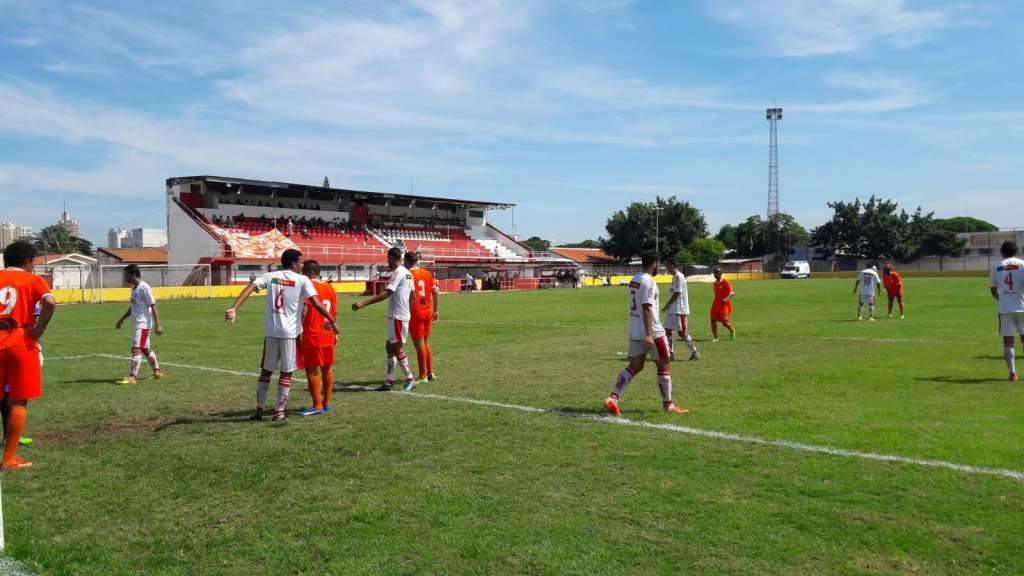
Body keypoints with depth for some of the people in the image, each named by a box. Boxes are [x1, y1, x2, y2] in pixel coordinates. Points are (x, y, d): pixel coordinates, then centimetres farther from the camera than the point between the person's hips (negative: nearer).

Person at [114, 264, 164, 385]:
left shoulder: (144, 287, -15)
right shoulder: (134, 288, 14)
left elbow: (153, 306, -18)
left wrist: (157, 325, -21)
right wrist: (122, 319, 28)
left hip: (143, 324, -10)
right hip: (137, 324, 10)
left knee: (136, 349, -12)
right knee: (146, 349, 16)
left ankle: (132, 377, -13)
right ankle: (157, 371, 26)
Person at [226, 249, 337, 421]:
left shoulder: (270, 276, 7)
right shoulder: (302, 280, -3)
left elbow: (250, 288, -8)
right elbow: (316, 304, -11)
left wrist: (234, 308, -17)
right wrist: (332, 321, -2)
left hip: (270, 331, 3)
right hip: (290, 332, -3)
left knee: (266, 371, 16)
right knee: (286, 373, 8)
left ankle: (259, 409, 17)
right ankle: (279, 411, 10)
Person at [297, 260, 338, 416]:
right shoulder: (330, 288, 9)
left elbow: (303, 313, -15)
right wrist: (335, 332, 19)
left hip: (311, 337, -7)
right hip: (328, 336, 7)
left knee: (312, 370, -1)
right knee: (328, 368, 13)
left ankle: (318, 406, -1)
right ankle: (327, 402, 20)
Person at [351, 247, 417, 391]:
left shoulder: (398, 273, -17)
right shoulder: (407, 273, 12)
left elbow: (386, 294, -25)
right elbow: (412, 294, 16)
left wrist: (363, 304, -28)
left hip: (397, 317, -9)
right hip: (397, 316, 9)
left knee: (397, 348, -2)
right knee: (390, 346, 12)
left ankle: (410, 379, 5)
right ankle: (390, 381, 15)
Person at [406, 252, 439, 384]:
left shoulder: (408, 274, -11)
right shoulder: (427, 273, 9)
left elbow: (411, 295, -19)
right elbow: (435, 292, 10)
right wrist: (435, 310, 17)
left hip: (416, 312, -7)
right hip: (428, 311, 7)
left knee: (419, 345, 0)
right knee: (426, 343, 18)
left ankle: (423, 377, 5)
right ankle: (430, 373, 22)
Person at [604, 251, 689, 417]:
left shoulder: (634, 279, 12)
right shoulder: (648, 281, -15)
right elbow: (646, 308, -22)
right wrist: (649, 334, -25)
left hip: (634, 332, 8)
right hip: (652, 332, -8)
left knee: (634, 367, 10)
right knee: (664, 366, 6)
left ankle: (612, 398, -3)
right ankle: (668, 405, 13)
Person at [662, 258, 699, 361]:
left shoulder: (678, 276, -15)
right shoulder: (675, 276, 14)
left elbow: (676, 294, -19)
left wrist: (667, 305, -13)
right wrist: (668, 307, 14)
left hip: (679, 310, -10)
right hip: (672, 310, 10)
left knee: (682, 333, -4)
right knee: (667, 331, 9)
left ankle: (695, 353, 6)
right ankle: (670, 353, 14)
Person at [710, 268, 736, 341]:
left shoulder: (725, 281, -11)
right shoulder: (715, 283, 10)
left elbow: (731, 293, -17)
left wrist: (726, 299, -33)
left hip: (724, 304, -6)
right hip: (716, 304, 6)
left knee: (725, 322, -4)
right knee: (713, 320, -7)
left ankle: (732, 330, 28)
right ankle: (715, 337, -2)